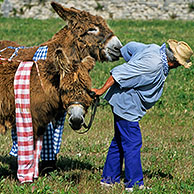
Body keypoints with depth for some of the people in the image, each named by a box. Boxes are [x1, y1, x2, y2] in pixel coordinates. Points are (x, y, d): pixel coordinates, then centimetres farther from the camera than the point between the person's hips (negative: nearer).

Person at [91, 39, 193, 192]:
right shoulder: (153, 64, -27)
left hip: (123, 103, 10)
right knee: (133, 143, -5)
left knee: (120, 141, 16)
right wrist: (102, 90, -21)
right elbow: (120, 73, -26)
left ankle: (109, 179, 24)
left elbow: (131, 47, 15)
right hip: (126, 104, -10)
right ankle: (134, 184, 0)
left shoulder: (154, 49, 0)